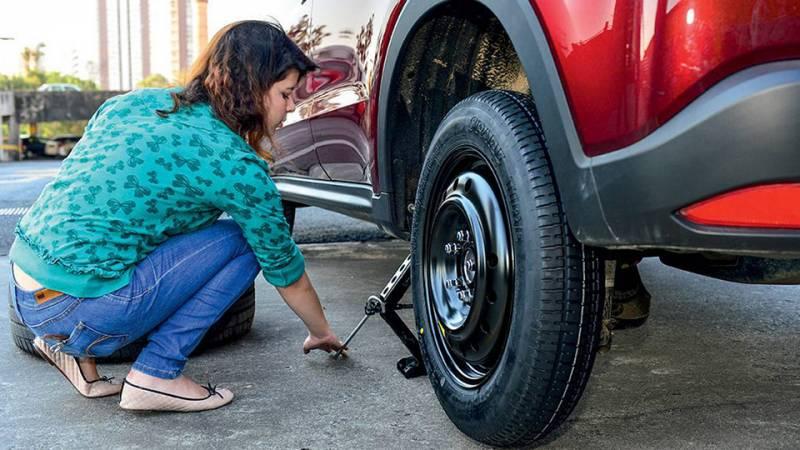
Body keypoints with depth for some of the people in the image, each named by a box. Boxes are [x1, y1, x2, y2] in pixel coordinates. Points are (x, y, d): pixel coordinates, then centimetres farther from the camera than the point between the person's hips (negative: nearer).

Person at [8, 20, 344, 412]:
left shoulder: (131, 102, 9)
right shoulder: (237, 165, -10)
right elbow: (285, 270, 3)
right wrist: (322, 333, 21)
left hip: (23, 292, 8)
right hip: (75, 311, -8)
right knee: (242, 241, -2)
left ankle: (78, 350, 19)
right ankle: (157, 376, -1)